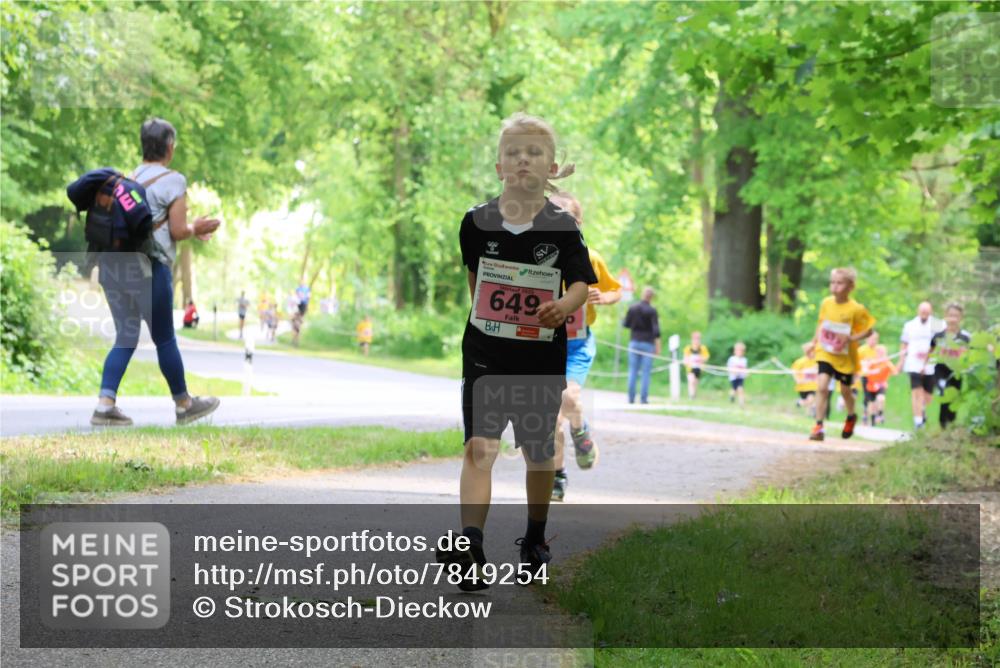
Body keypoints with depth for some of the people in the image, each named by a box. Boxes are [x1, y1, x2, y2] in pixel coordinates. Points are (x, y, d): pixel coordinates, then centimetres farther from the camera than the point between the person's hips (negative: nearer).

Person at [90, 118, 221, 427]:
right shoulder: (173, 180, -6)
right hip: (145, 266, -6)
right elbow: (178, 231, -8)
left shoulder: (130, 177, 14)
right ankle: (184, 405, 21)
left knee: (125, 337, 12)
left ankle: (105, 405, 1)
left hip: (112, 262, 6)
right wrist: (197, 228, 13)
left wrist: (190, 227, 24)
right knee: (164, 338, 7)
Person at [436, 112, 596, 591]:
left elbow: (581, 282, -11)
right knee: (479, 447, -15)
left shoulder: (561, 227, -6)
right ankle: (470, 545, -26)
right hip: (485, 354, 0)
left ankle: (535, 540, 34)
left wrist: (564, 305, -31)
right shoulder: (477, 222, -2)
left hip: (542, 358, 0)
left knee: (538, 451, 14)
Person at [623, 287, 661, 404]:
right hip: (647, 343, -3)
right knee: (646, 372, 1)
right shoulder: (651, 311, -9)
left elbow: (625, 324, 5)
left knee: (633, 371, 6)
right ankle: (643, 398, -3)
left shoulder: (632, 308, 0)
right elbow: (656, 330, -12)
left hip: (634, 342, 3)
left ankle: (631, 398, 1)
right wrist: (657, 346, -8)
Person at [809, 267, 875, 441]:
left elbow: (868, 330, -9)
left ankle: (851, 417, 45)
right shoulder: (826, 303, -4)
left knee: (845, 390, 14)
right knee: (822, 386, -15)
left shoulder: (856, 309, -16)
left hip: (846, 356, -2)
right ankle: (818, 426, -12)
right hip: (825, 353, 2)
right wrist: (814, 341, 10)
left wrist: (851, 338, -23)